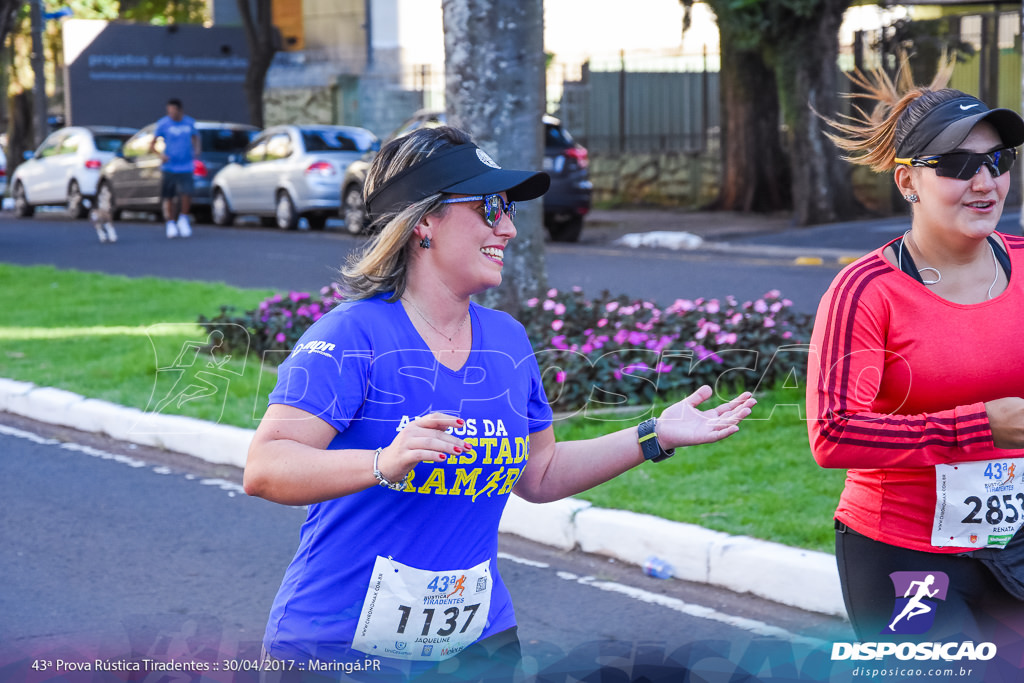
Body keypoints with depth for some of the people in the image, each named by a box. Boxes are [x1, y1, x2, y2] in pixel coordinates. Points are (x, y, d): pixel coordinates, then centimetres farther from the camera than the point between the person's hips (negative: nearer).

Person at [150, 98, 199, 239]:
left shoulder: (190, 122, 6)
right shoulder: (163, 124, -4)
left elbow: (195, 137, 25)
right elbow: (152, 144, -2)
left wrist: (196, 150, 5)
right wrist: (160, 154, -21)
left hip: (185, 167, 1)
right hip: (168, 167, -1)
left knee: (186, 195, -11)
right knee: (168, 198, 0)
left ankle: (183, 219, 14)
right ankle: (171, 223, 19)